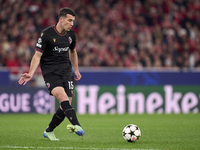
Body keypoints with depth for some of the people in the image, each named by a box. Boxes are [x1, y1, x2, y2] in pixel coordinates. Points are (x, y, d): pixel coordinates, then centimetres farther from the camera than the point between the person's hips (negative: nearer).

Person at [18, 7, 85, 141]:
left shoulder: (71, 34, 7)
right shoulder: (47, 34, -10)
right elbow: (37, 55, -8)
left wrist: (76, 70, 25)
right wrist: (31, 73, -19)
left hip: (66, 70, 5)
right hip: (50, 72, -5)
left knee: (67, 104, -4)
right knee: (61, 95, -29)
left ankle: (49, 131, 17)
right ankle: (76, 125, -48)